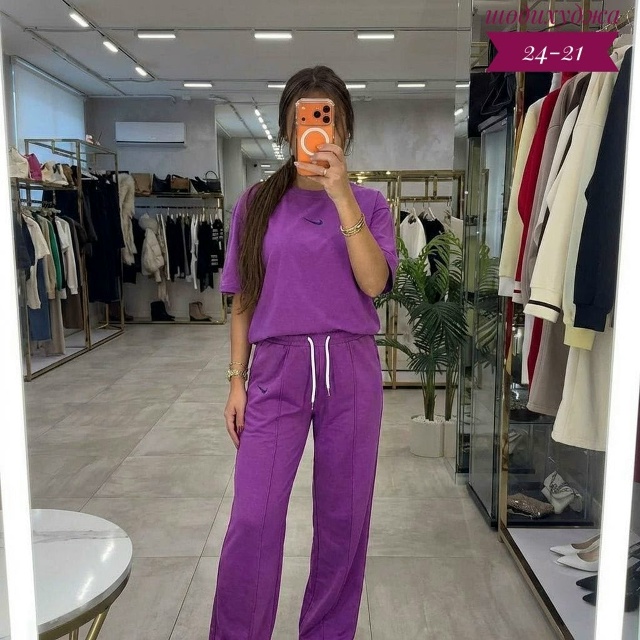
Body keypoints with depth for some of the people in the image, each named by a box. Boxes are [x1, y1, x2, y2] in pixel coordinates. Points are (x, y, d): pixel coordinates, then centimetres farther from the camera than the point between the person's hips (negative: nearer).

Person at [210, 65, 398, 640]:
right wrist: (237, 380, 3)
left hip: (350, 371, 0)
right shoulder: (256, 204, 6)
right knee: (253, 521, -1)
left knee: (343, 519, 10)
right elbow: (243, 301, 8)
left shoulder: (368, 203, 4)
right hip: (276, 371, 0)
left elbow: (374, 283, -12)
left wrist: (342, 195, -18)